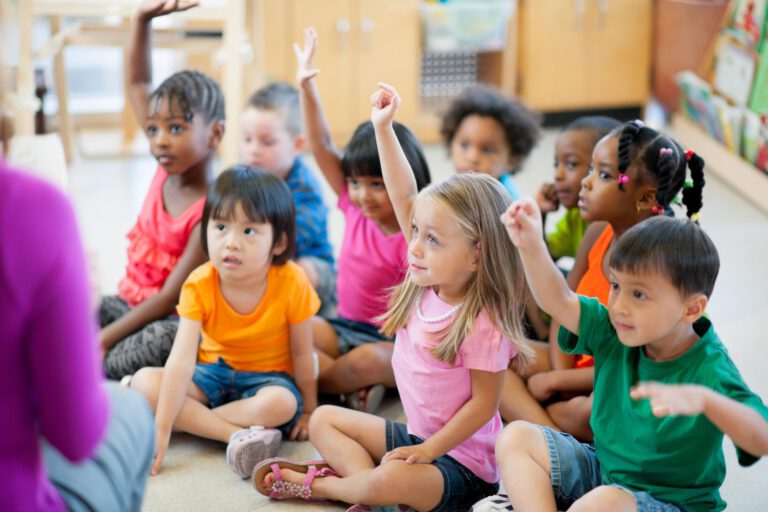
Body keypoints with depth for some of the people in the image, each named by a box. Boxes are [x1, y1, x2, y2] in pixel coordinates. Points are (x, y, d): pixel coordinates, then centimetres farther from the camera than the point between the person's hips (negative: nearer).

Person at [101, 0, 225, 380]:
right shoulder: (167, 168, -3)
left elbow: (171, 298, -24)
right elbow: (136, 83, 5)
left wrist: (104, 338, -25)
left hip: (172, 320, -7)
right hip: (128, 302, 7)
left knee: (168, 339, -40)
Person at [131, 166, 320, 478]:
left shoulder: (292, 283, -22)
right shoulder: (199, 285, -19)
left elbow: (302, 353, -8)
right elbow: (181, 361, -26)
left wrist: (308, 410, 1)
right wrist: (161, 430, -32)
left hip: (268, 377, -2)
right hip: (214, 373, 3)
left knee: (280, 405, -37)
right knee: (145, 382, -23)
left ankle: (192, 420, -22)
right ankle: (237, 435, -32)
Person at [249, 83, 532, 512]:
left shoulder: (483, 325, -24)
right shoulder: (427, 283, -3)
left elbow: (484, 401, -20)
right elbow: (404, 197, -5)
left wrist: (428, 450, -20)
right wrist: (383, 127, -7)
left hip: (464, 462, -8)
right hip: (417, 436, 8)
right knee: (324, 420, 11)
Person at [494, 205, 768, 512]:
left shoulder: (709, 369, -25)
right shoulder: (616, 334, -6)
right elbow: (559, 303, -4)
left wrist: (703, 399, -56)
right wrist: (532, 247, -21)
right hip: (601, 472, 7)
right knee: (517, 437, -5)